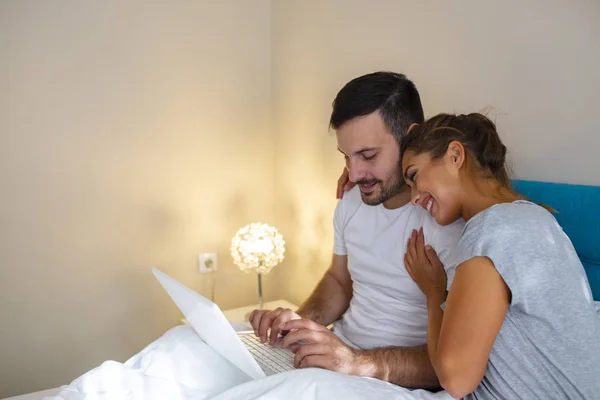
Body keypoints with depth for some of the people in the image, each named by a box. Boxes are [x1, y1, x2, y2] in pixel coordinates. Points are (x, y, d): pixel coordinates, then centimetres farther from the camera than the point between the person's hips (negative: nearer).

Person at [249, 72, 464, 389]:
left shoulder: (453, 221, -20)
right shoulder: (351, 204, 5)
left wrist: (361, 362, -32)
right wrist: (302, 319, -2)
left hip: (397, 382, -6)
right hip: (337, 350, 7)